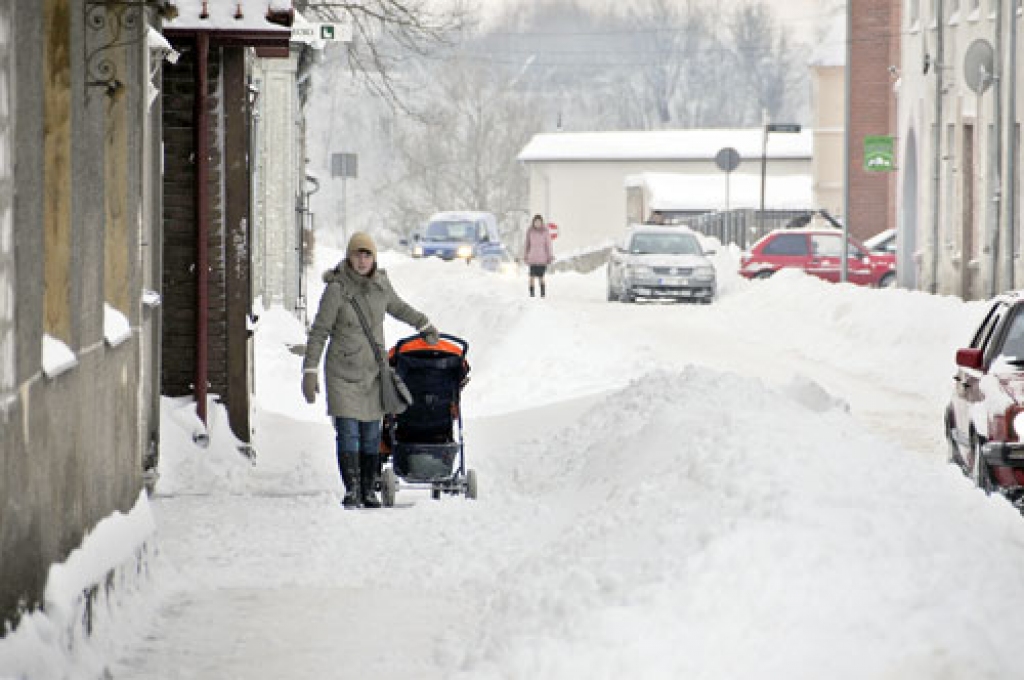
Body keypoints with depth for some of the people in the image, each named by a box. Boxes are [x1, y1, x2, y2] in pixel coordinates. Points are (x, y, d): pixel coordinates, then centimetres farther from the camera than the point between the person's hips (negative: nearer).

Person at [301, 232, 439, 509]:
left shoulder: (380, 285, 3)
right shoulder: (337, 288, -11)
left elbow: (398, 308, 26)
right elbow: (318, 332, -8)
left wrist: (425, 325, 39)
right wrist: (309, 371, -12)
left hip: (373, 371, 4)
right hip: (343, 370, -4)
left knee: (371, 434, 4)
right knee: (348, 432, -10)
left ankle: (369, 490, 11)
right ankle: (352, 489, -7)